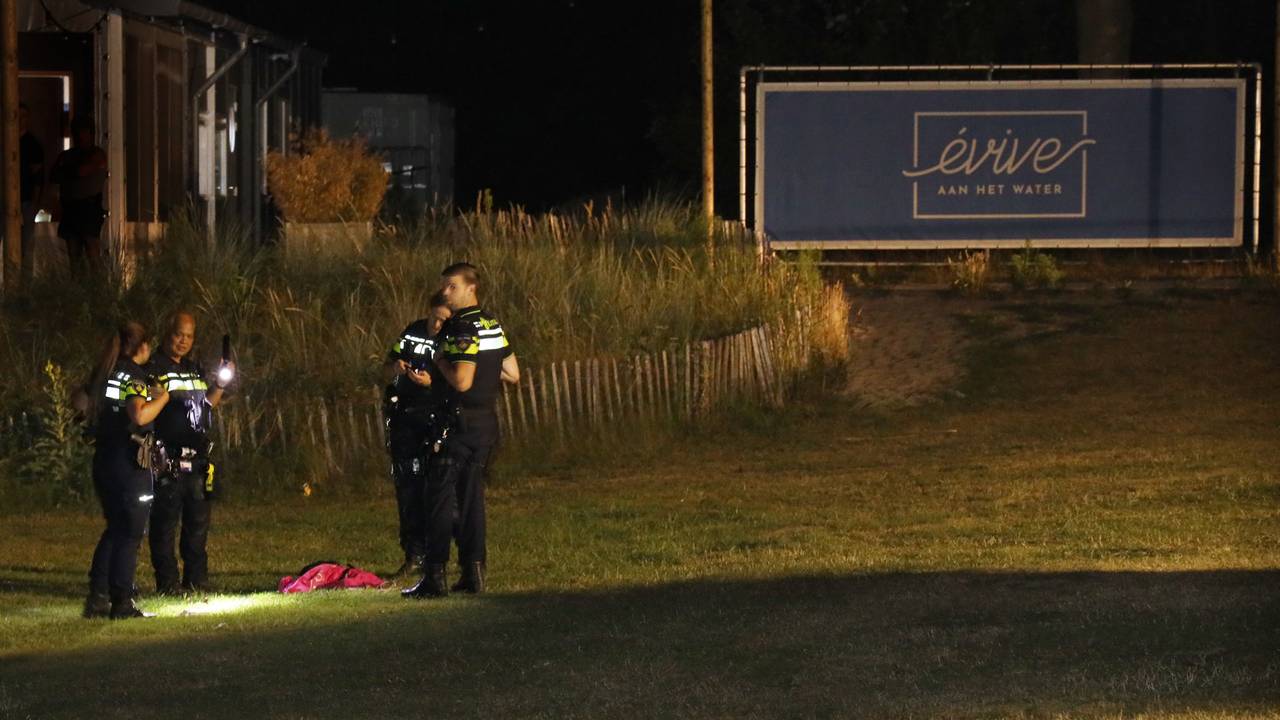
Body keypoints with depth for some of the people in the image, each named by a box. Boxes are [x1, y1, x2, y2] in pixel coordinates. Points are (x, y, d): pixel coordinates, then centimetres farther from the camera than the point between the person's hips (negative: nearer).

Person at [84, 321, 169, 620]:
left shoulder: (103, 373, 10)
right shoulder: (133, 375, -13)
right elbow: (140, 416, -26)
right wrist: (161, 397, -10)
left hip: (103, 458, 8)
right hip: (130, 461, -8)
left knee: (114, 528, 17)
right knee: (130, 533, -1)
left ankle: (97, 598, 13)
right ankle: (122, 603, -3)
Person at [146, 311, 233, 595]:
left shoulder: (195, 370, 18)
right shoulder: (154, 369, -4)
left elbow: (206, 405, 23)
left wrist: (220, 386, 9)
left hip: (196, 457, 7)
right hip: (167, 457, -7)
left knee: (198, 519, 11)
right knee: (165, 521, -6)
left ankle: (196, 579, 18)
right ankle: (167, 582, -4)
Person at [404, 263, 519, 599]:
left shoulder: (463, 329, -16)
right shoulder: (493, 325, 11)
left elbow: (462, 381, -24)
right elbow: (513, 374, 15)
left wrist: (441, 361, -8)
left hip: (461, 423, -8)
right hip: (488, 421, 8)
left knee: (440, 496, -4)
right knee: (471, 495, 12)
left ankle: (435, 577, -7)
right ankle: (473, 573, 10)